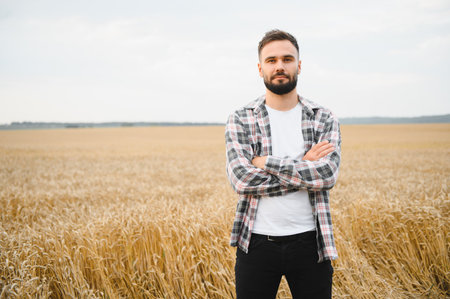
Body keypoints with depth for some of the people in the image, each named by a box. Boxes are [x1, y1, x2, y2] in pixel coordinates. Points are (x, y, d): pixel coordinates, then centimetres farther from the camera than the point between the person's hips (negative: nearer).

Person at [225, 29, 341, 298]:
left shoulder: (324, 119, 2)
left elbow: (327, 175, -13)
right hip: (257, 243, 0)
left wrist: (267, 162, -15)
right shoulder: (240, 120, 0)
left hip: (309, 243, 1)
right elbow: (241, 178, -14)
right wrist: (305, 167, -13)